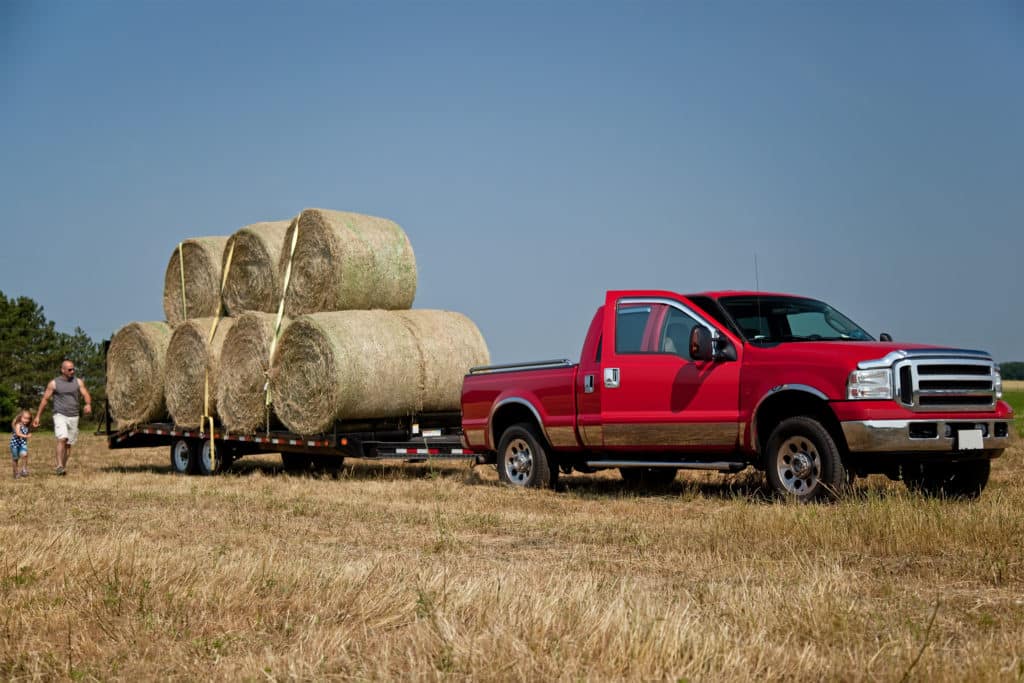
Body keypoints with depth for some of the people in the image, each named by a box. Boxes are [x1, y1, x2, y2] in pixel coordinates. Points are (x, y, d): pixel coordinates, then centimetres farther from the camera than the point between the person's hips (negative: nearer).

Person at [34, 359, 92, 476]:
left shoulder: (78, 382, 6)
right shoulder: (54, 383, 0)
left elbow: (86, 395, -2)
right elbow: (44, 399, 4)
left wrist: (88, 404, -25)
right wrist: (37, 416, 2)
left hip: (73, 417, 3)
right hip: (60, 415, -3)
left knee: (69, 444, 6)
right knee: (62, 439, -22)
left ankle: (63, 467, 15)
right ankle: (59, 466, -26)